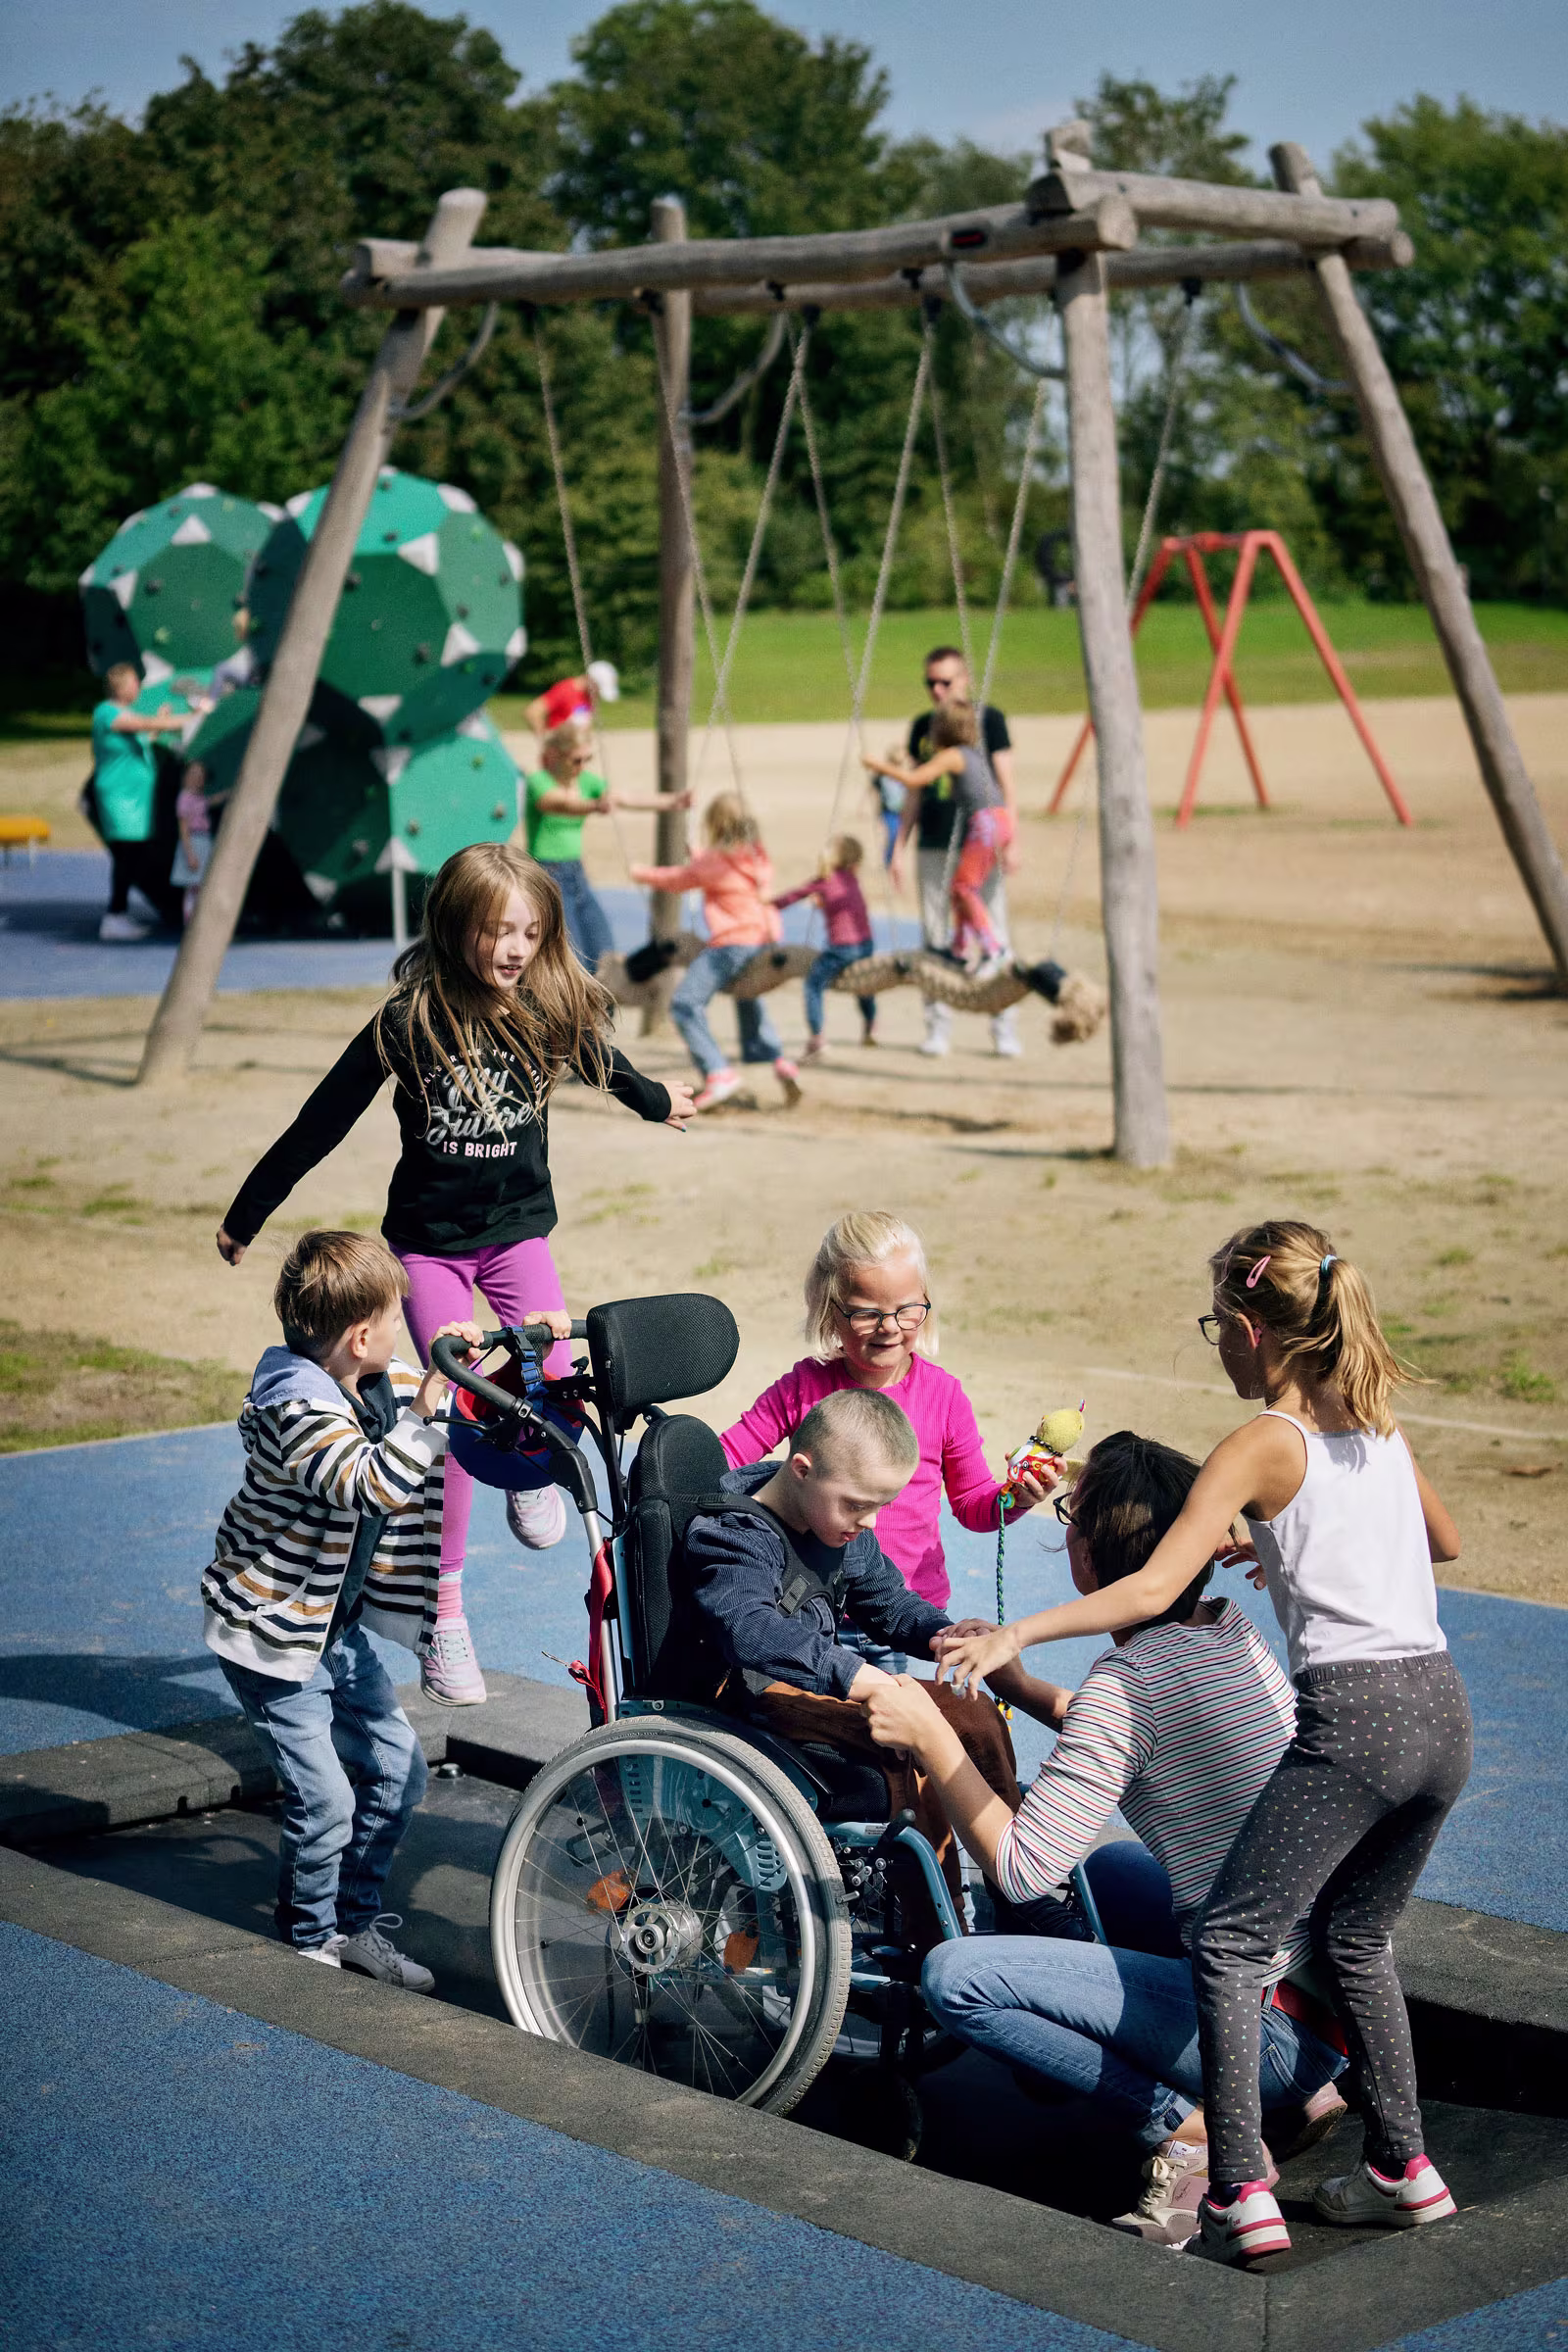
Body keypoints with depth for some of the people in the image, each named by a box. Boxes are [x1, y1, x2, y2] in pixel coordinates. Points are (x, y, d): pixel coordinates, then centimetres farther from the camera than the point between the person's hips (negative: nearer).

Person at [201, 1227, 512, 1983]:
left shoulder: (383, 1385, 0)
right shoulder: (298, 1410, -27)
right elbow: (370, 1485, -42)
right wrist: (424, 1410, -45)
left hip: (340, 1621, 9)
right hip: (274, 1630, -9)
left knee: (397, 1772, 11)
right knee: (326, 1800, -6)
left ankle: (355, 1920, 26)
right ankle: (311, 1936, 16)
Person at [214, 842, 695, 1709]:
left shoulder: (553, 1010, -7)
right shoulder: (411, 1020, -16)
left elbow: (604, 1061, 18)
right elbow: (324, 1119, -8)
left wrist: (658, 1102, 37)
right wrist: (246, 1215, -2)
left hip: (517, 1226, 2)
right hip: (429, 1238, -2)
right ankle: (444, 1615, 2)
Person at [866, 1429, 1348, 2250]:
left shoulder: (1129, 1679, -18)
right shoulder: (1228, 1628, 7)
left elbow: (1022, 1869, -17)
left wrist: (930, 1733, -9)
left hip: (1277, 2020, -9)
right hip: (1344, 1983, 9)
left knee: (957, 1980, -13)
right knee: (1108, 1869, 34)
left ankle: (1188, 2129, -7)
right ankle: (1295, 2092, 20)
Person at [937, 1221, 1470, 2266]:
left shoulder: (1261, 1447, -6)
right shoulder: (1379, 1425, 15)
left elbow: (1152, 1591, -14)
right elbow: (1445, 1542, 33)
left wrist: (1015, 1637, -15)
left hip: (1352, 1718, -8)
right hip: (1444, 1710, 8)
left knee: (1231, 1942, -1)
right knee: (1356, 1939, 24)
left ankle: (1241, 2195, -8)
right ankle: (1402, 2167, 28)